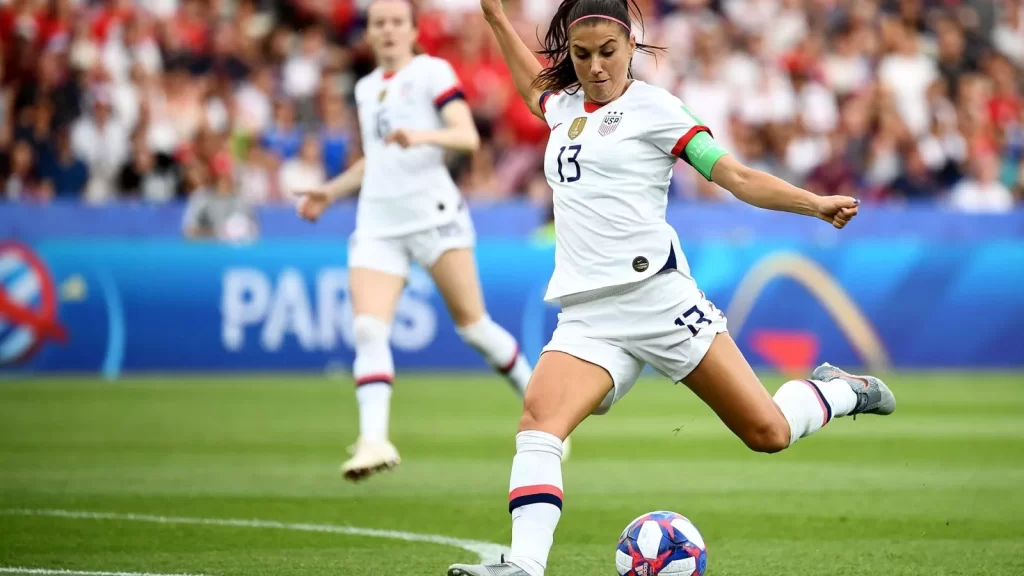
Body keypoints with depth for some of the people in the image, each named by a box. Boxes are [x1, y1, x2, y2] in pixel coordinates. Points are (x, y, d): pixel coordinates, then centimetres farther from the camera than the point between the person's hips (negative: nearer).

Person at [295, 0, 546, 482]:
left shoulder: (432, 72, 1)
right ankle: (374, 440, -22)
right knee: (367, 329, -14)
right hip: (377, 223, 5)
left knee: (472, 324, -2)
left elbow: (468, 137, -12)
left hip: (433, 213, -5)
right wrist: (330, 192, 21)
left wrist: (422, 136, -29)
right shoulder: (366, 88, 20)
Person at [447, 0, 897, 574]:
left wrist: (816, 204, -14)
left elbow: (736, 176, -2)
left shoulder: (652, 105, 2)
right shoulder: (565, 106, 18)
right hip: (588, 315, 5)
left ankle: (837, 390, 27)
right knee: (538, 420, -23)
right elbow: (534, 82, 45)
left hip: (654, 290, -4)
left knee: (767, 434, -4)